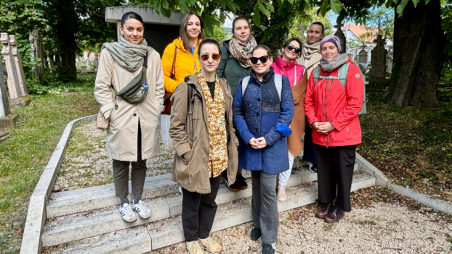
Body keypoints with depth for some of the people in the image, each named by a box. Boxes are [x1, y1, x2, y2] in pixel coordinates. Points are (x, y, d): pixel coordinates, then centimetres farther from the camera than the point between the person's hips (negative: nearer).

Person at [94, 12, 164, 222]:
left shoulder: (153, 55, 3)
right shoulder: (109, 52, -4)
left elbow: (159, 88, 7)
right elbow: (102, 88, -3)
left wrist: (155, 112, 1)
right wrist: (111, 114, -9)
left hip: (146, 118, 2)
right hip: (121, 120, -2)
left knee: (140, 162, 15)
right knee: (121, 164, 11)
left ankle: (138, 200, 33)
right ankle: (124, 203, 31)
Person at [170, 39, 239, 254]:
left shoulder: (223, 86, 7)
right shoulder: (187, 87, -12)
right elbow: (176, 127, -12)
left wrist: (231, 147, 7)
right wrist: (187, 154, -17)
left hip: (218, 157, 5)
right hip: (196, 158, -5)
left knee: (210, 200, 21)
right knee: (192, 202, 15)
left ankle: (204, 235, 45)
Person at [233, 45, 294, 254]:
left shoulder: (281, 81, -2)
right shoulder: (244, 83, 5)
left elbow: (287, 113, -7)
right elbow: (237, 112, 2)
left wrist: (269, 138, -15)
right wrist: (247, 137, -12)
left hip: (272, 145, -3)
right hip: (250, 144, 3)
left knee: (267, 188, -2)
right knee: (256, 185, 16)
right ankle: (258, 224, 37)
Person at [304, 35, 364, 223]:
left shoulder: (350, 69, -7)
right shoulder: (316, 72, 8)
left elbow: (355, 103, -13)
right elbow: (309, 101, 9)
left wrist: (333, 124, -16)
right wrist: (313, 122, -6)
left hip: (343, 133, -4)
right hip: (320, 134, 5)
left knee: (342, 172, 10)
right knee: (324, 171, 16)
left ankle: (340, 207, 29)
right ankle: (327, 202, 35)